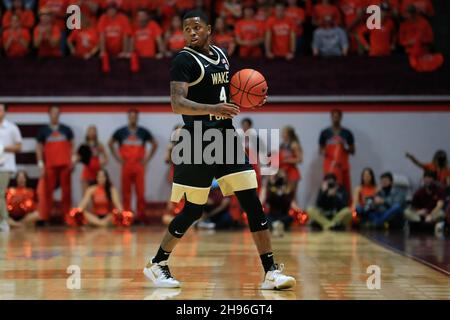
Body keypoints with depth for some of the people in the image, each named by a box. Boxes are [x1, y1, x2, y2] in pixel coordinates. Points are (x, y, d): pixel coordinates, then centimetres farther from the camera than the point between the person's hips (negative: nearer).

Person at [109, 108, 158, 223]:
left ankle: (141, 217, 1)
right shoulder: (121, 132, 5)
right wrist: (117, 157, 8)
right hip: (126, 166, 0)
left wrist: (147, 158, 7)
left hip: (139, 166, 0)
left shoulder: (143, 132, 7)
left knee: (141, 192, -4)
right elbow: (111, 143, 17)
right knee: (126, 192, 1)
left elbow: (155, 144, 16)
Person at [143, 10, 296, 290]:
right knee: (194, 210, 1)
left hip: (226, 137, 7)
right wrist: (212, 109, -37)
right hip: (199, 143, -6)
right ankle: (157, 265, 21)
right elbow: (177, 103, -23)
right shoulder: (185, 60, -10)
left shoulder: (221, 55, 13)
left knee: (253, 203, -2)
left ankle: (271, 272, -1)